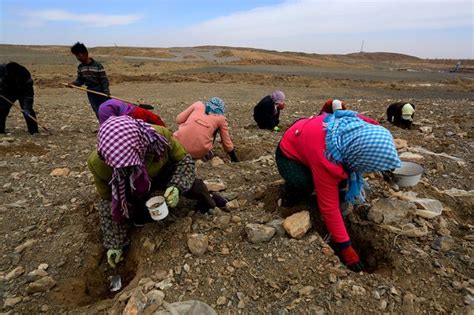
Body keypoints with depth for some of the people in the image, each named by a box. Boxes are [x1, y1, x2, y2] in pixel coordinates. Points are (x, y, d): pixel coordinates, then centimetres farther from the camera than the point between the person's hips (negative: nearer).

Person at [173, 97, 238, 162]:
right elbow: (226, 142, 14)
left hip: (179, 145, 2)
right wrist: (234, 159, 26)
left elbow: (178, 119, 13)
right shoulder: (221, 118, 10)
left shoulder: (198, 105, 14)